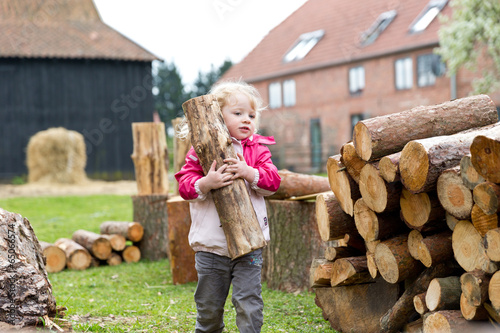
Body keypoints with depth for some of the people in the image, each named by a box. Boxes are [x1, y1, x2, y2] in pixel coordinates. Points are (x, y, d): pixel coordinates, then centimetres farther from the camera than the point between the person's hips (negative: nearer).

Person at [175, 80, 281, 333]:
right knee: (209, 307, 13)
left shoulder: (257, 148, 5)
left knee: (248, 304, -2)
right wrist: (205, 183, -26)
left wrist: (250, 173, -21)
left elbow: (273, 181, -4)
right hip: (210, 246, 0)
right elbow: (185, 184, -7)